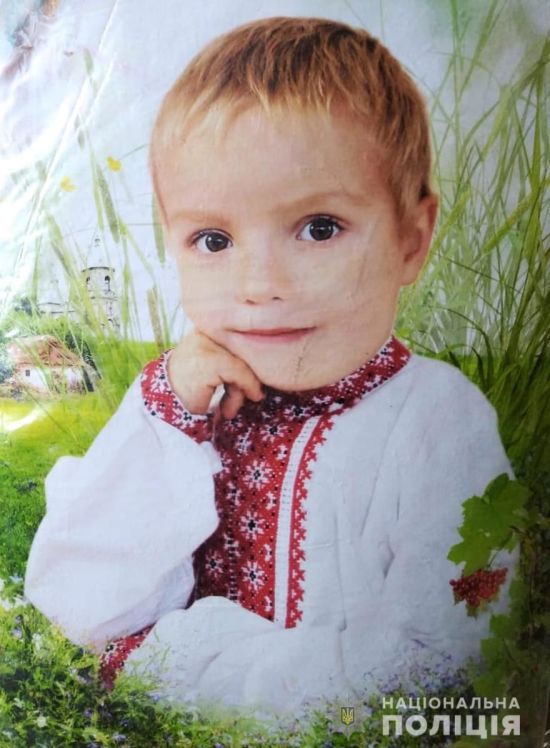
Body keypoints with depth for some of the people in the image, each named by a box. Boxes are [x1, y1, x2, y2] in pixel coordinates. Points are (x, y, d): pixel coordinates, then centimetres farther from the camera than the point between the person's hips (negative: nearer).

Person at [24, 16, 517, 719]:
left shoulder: (438, 420, -14)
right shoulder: (181, 399, -3)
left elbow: (440, 663, -20)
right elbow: (71, 611, -7)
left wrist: (173, 657, -17)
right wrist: (167, 424, -19)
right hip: (163, 731, 3)